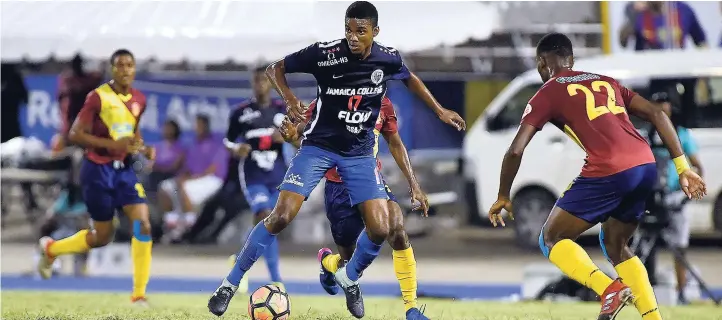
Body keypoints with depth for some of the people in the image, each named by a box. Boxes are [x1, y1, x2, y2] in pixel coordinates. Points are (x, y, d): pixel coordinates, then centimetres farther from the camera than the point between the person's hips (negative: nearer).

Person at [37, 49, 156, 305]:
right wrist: (112, 144, -25)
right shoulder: (98, 97, -15)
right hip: (98, 169, -5)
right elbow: (75, 135, -16)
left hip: (124, 168, 5)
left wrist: (145, 149, 0)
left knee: (143, 224, -12)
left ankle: (139, 295, -5)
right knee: (103, 236, 5)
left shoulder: (139, 100, 5)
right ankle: (51, 248, 33)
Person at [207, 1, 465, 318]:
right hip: (319, 146, -3)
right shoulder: (325, 53, -18)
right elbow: (275, 68, -4)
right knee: (281, 216, -16)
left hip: (359, 153, 3)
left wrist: (439, 110, 17)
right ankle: (230, 283, -4)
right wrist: (290, 99, -21)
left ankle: (349, 276, 25)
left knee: (380, 229, -7)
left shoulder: (388, 58, -8)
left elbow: (410, 78, 17)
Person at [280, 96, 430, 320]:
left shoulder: (382, 104, 0)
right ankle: (326, 261, 46)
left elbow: (395, 144, 13)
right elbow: (303, 138, -2)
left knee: (397, 230, -26)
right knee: (349, 261, 4)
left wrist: (414, 185, 10)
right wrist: (292, 136, -28)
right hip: (339, 188, -2)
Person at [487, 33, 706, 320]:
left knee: (551, 239, 9)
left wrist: (503, 196, 17)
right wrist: (682, 168, 19)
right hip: (646, 166, 6)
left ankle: (609, 288, -14)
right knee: (615, 245, 26)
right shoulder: (605, 81, 26)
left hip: (608, 172, -6)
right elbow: (657, 114, 18)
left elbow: (516, 151, 3)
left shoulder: (548, 93, 10)